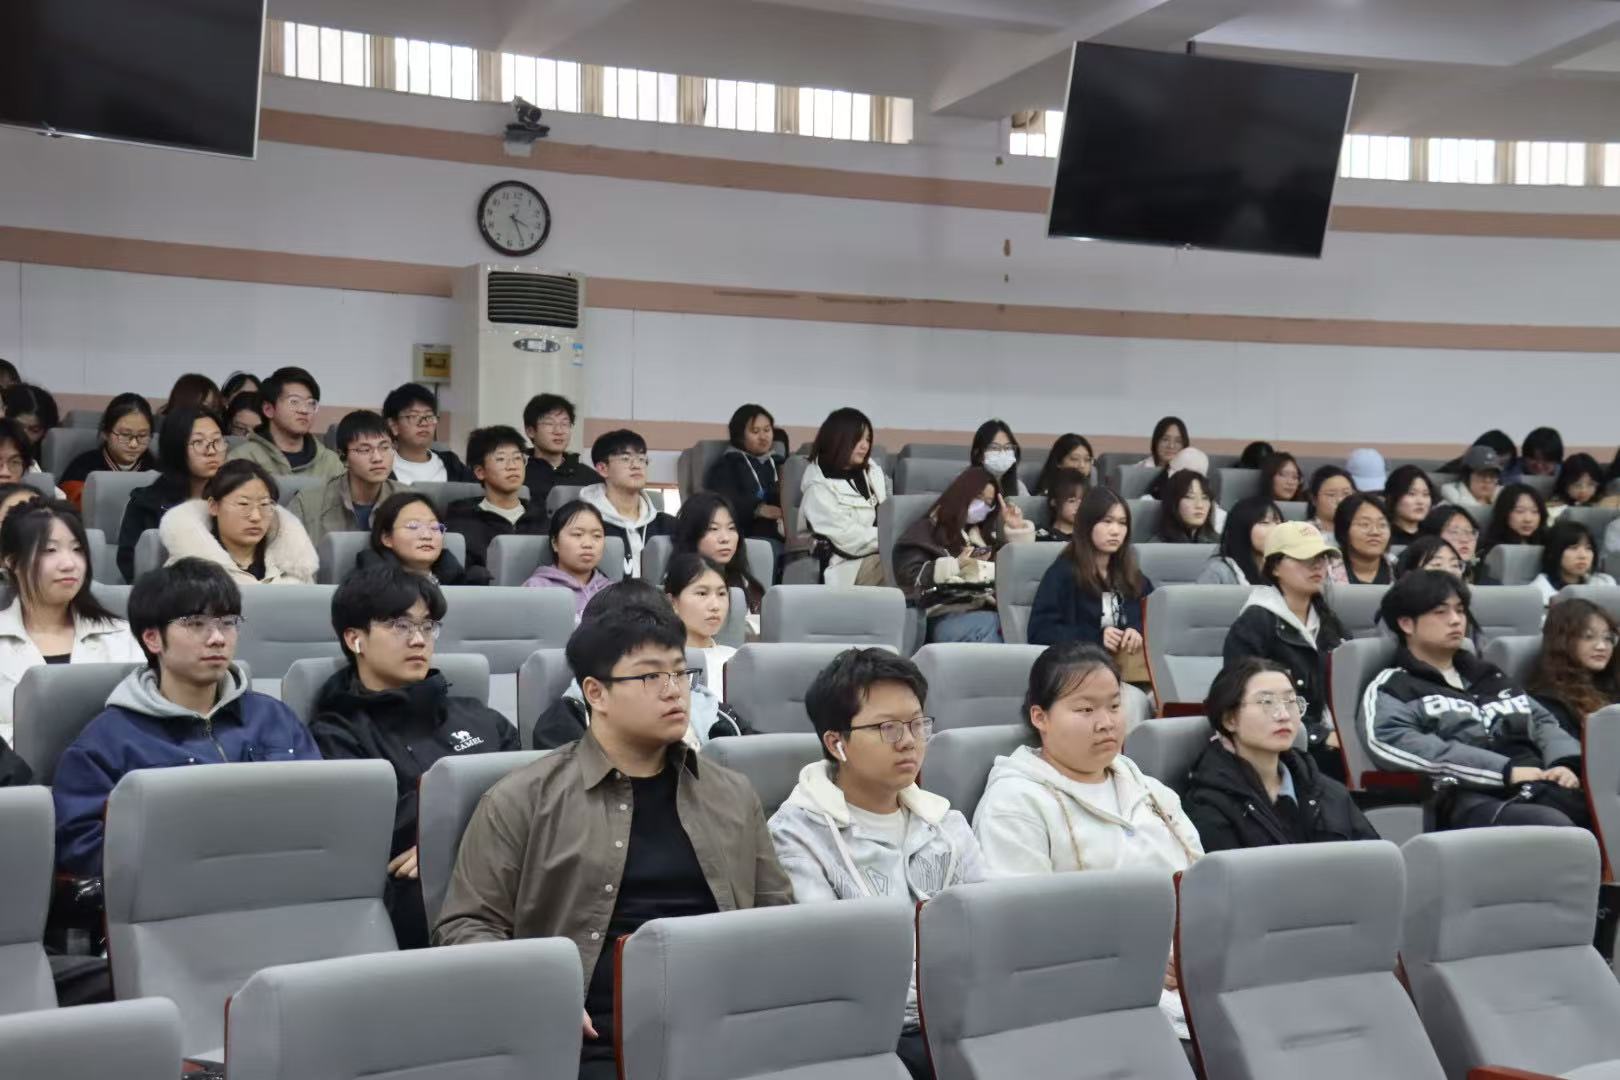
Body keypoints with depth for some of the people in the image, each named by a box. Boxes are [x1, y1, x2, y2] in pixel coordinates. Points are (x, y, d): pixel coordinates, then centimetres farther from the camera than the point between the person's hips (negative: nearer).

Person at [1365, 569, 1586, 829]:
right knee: (1553, 827, -38)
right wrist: (1505, 770, -15)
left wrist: (1564, 762, 0)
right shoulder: (1391, 689, 9)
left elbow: (1543, 721, 27)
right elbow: (1393, 744, -10)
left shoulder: (1489, 676, 32)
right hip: (1473, 799, -7)